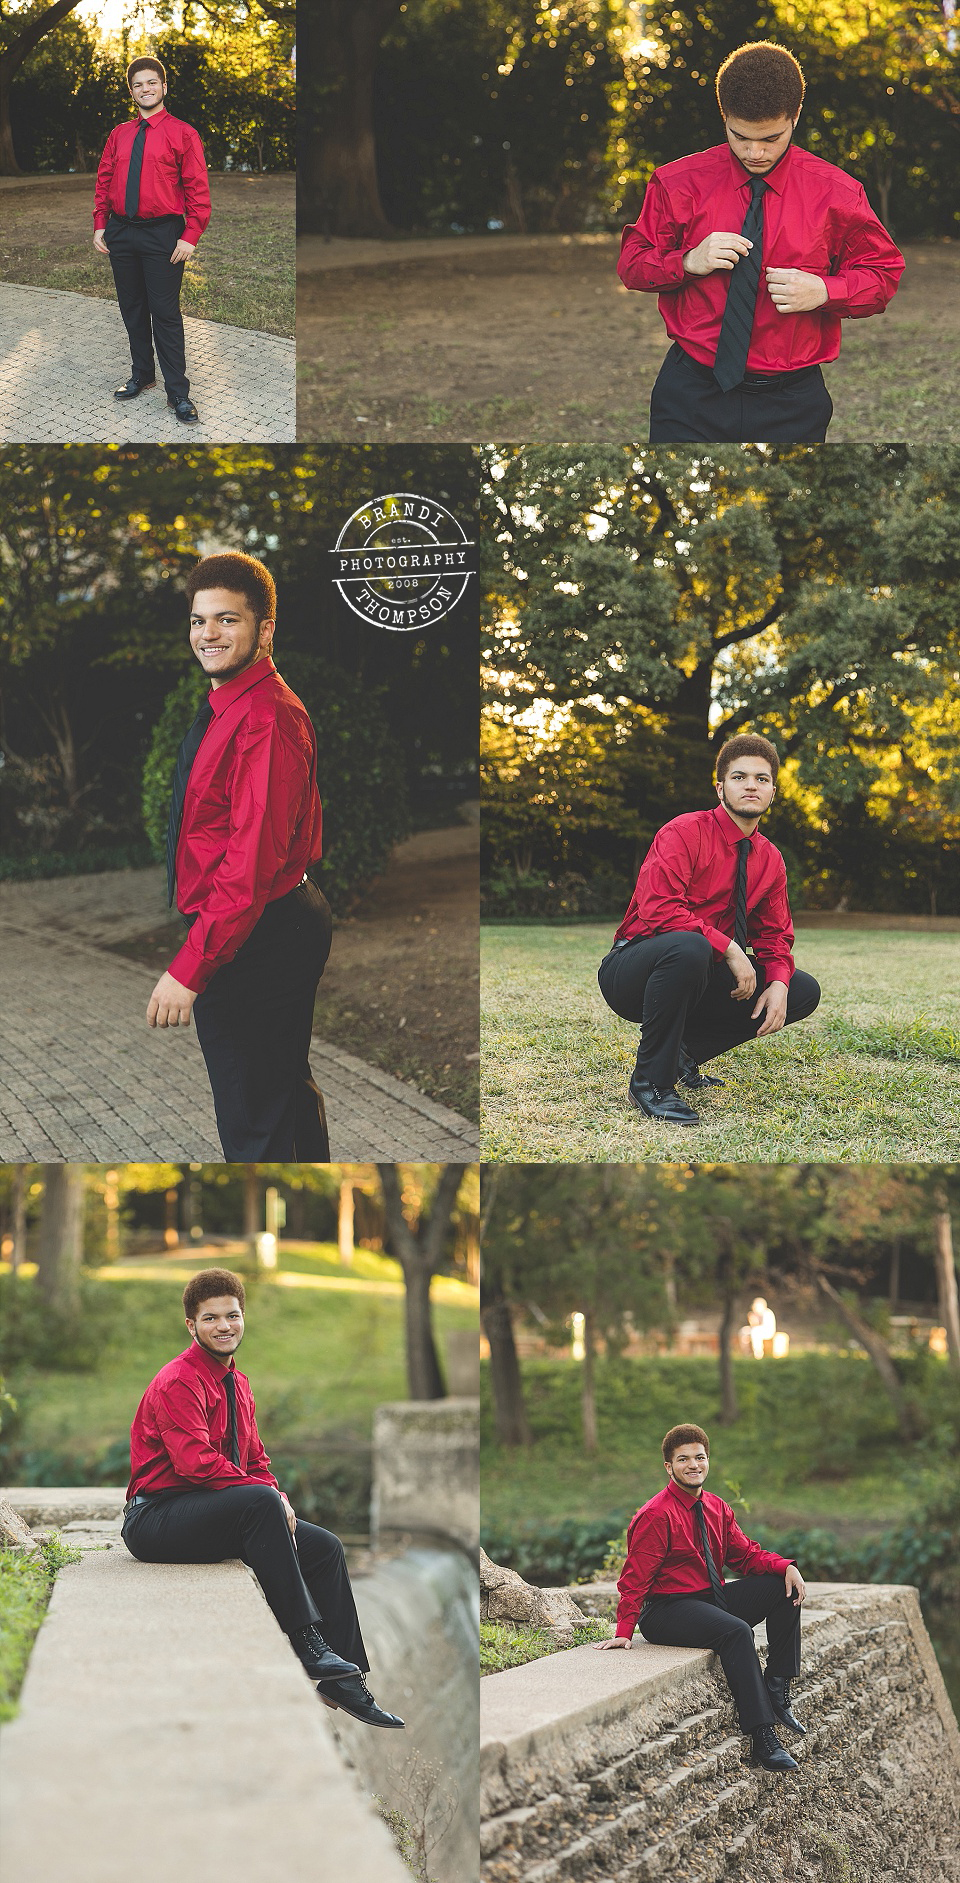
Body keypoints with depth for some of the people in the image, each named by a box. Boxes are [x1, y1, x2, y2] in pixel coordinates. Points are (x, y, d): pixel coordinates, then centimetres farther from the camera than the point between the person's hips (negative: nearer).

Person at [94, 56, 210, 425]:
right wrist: (100, 226, 4)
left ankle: (178, 394, -2)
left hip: (162, 234, -5)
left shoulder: (182, 134, -2)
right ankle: (141, 376, 27)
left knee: (165, 314, -6)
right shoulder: (119, 135, 11)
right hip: (120, 233, 5)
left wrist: (190, 237, -13)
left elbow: (198, 189, -5)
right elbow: (104, 182, 15)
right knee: (132, 310, 13)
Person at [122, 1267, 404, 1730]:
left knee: (326, 1547, 1)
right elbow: (196, 1463, -23)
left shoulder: (238, 1384, 16)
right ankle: (305, 1642, -30)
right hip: (156, 1519, -9)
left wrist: (279, 1499, -3)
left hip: (223, 1514, 9)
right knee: (259, 1501, -34)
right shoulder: (178, 1382, -13)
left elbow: (255, 1460, 18)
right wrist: (271, 1496, -21)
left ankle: (344, 1679, 3)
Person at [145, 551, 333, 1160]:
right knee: (290, 1085, 26)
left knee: (253, 1128, -4)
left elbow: (253, 859, -28)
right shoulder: (228, 707, 13)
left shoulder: (265, 718, -22)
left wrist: (190, 968, -30)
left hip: (257, 942, -11)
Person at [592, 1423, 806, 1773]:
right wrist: (624, 1631, -23)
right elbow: (636, 1577, -15)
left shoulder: (717, 1508, 10)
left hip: (713, 1598, 8)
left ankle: (777, 1689, -1)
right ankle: (762, 1740, -35)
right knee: (736, 1630, -34)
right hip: (666, 1610, -8)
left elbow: (745, 1554, 9)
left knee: (785, 1588, -5)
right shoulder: (656, 1515, -13)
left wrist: (786, 1567, -10)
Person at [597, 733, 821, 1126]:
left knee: (804, 991, -5)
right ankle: (651, 1082, -25)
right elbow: (658, 909, -26)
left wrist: (778, 983, -12)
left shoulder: (770, 860, 7)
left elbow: (775, 935, 10)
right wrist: (729, 948, -29)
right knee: (688, 946, -41)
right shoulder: (685, 833, -14)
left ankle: (684, 1051, 5)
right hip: (631, 972, -7)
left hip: (705, 977, 7)